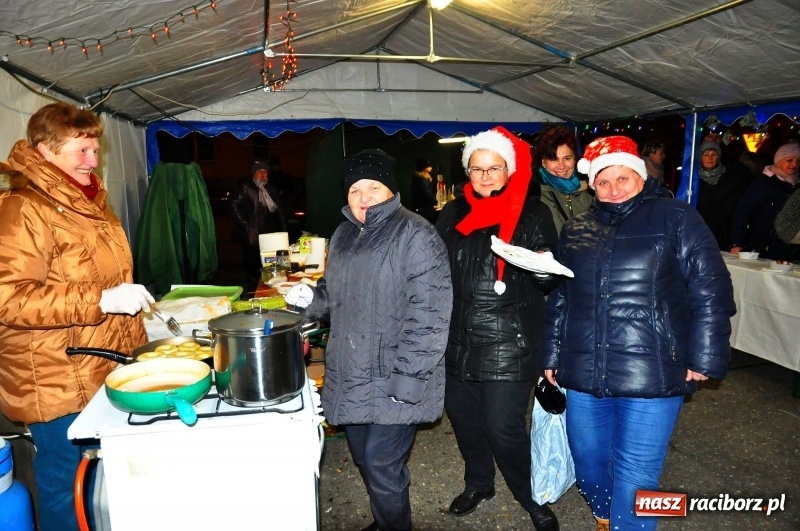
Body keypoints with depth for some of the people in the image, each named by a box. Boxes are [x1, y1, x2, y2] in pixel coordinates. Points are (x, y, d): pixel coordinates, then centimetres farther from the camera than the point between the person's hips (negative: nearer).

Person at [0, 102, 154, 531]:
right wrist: (101, 301, -28)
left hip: (106, 373, 8)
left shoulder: (87, 201, 13)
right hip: (57, 386, -8)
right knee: (67, 487, 8)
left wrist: (136, 337, 22)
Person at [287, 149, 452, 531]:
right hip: (351, 378, 8)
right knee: (364, 460, 20)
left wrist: (407, 379, -22)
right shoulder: (344, 235, 12)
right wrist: (311, 299, 3)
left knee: (382, 468, 1)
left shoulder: (414, 235, -13)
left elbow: (428, 313, -20)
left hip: (392, 384, -7)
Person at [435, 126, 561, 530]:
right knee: (462, 415, 16)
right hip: (458, 338, 5)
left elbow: (549, 282, -4)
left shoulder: (532, 214, -3)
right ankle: (478, 483, 43)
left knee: (504, 427, -2)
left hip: (508, 342, -5)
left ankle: (533, 498, 26)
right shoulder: (453, 214, 8)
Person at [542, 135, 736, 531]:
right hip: (584, 373, 5)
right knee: (586, 458, 18)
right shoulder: (576, 231, 11)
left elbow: (710, 290, -5)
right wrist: (552, 356, 14)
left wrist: (704, 358, -8)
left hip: (651, 375, -4)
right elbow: (558, 300, 15)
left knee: (634, 478, 2)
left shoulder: (675, 218, -1)